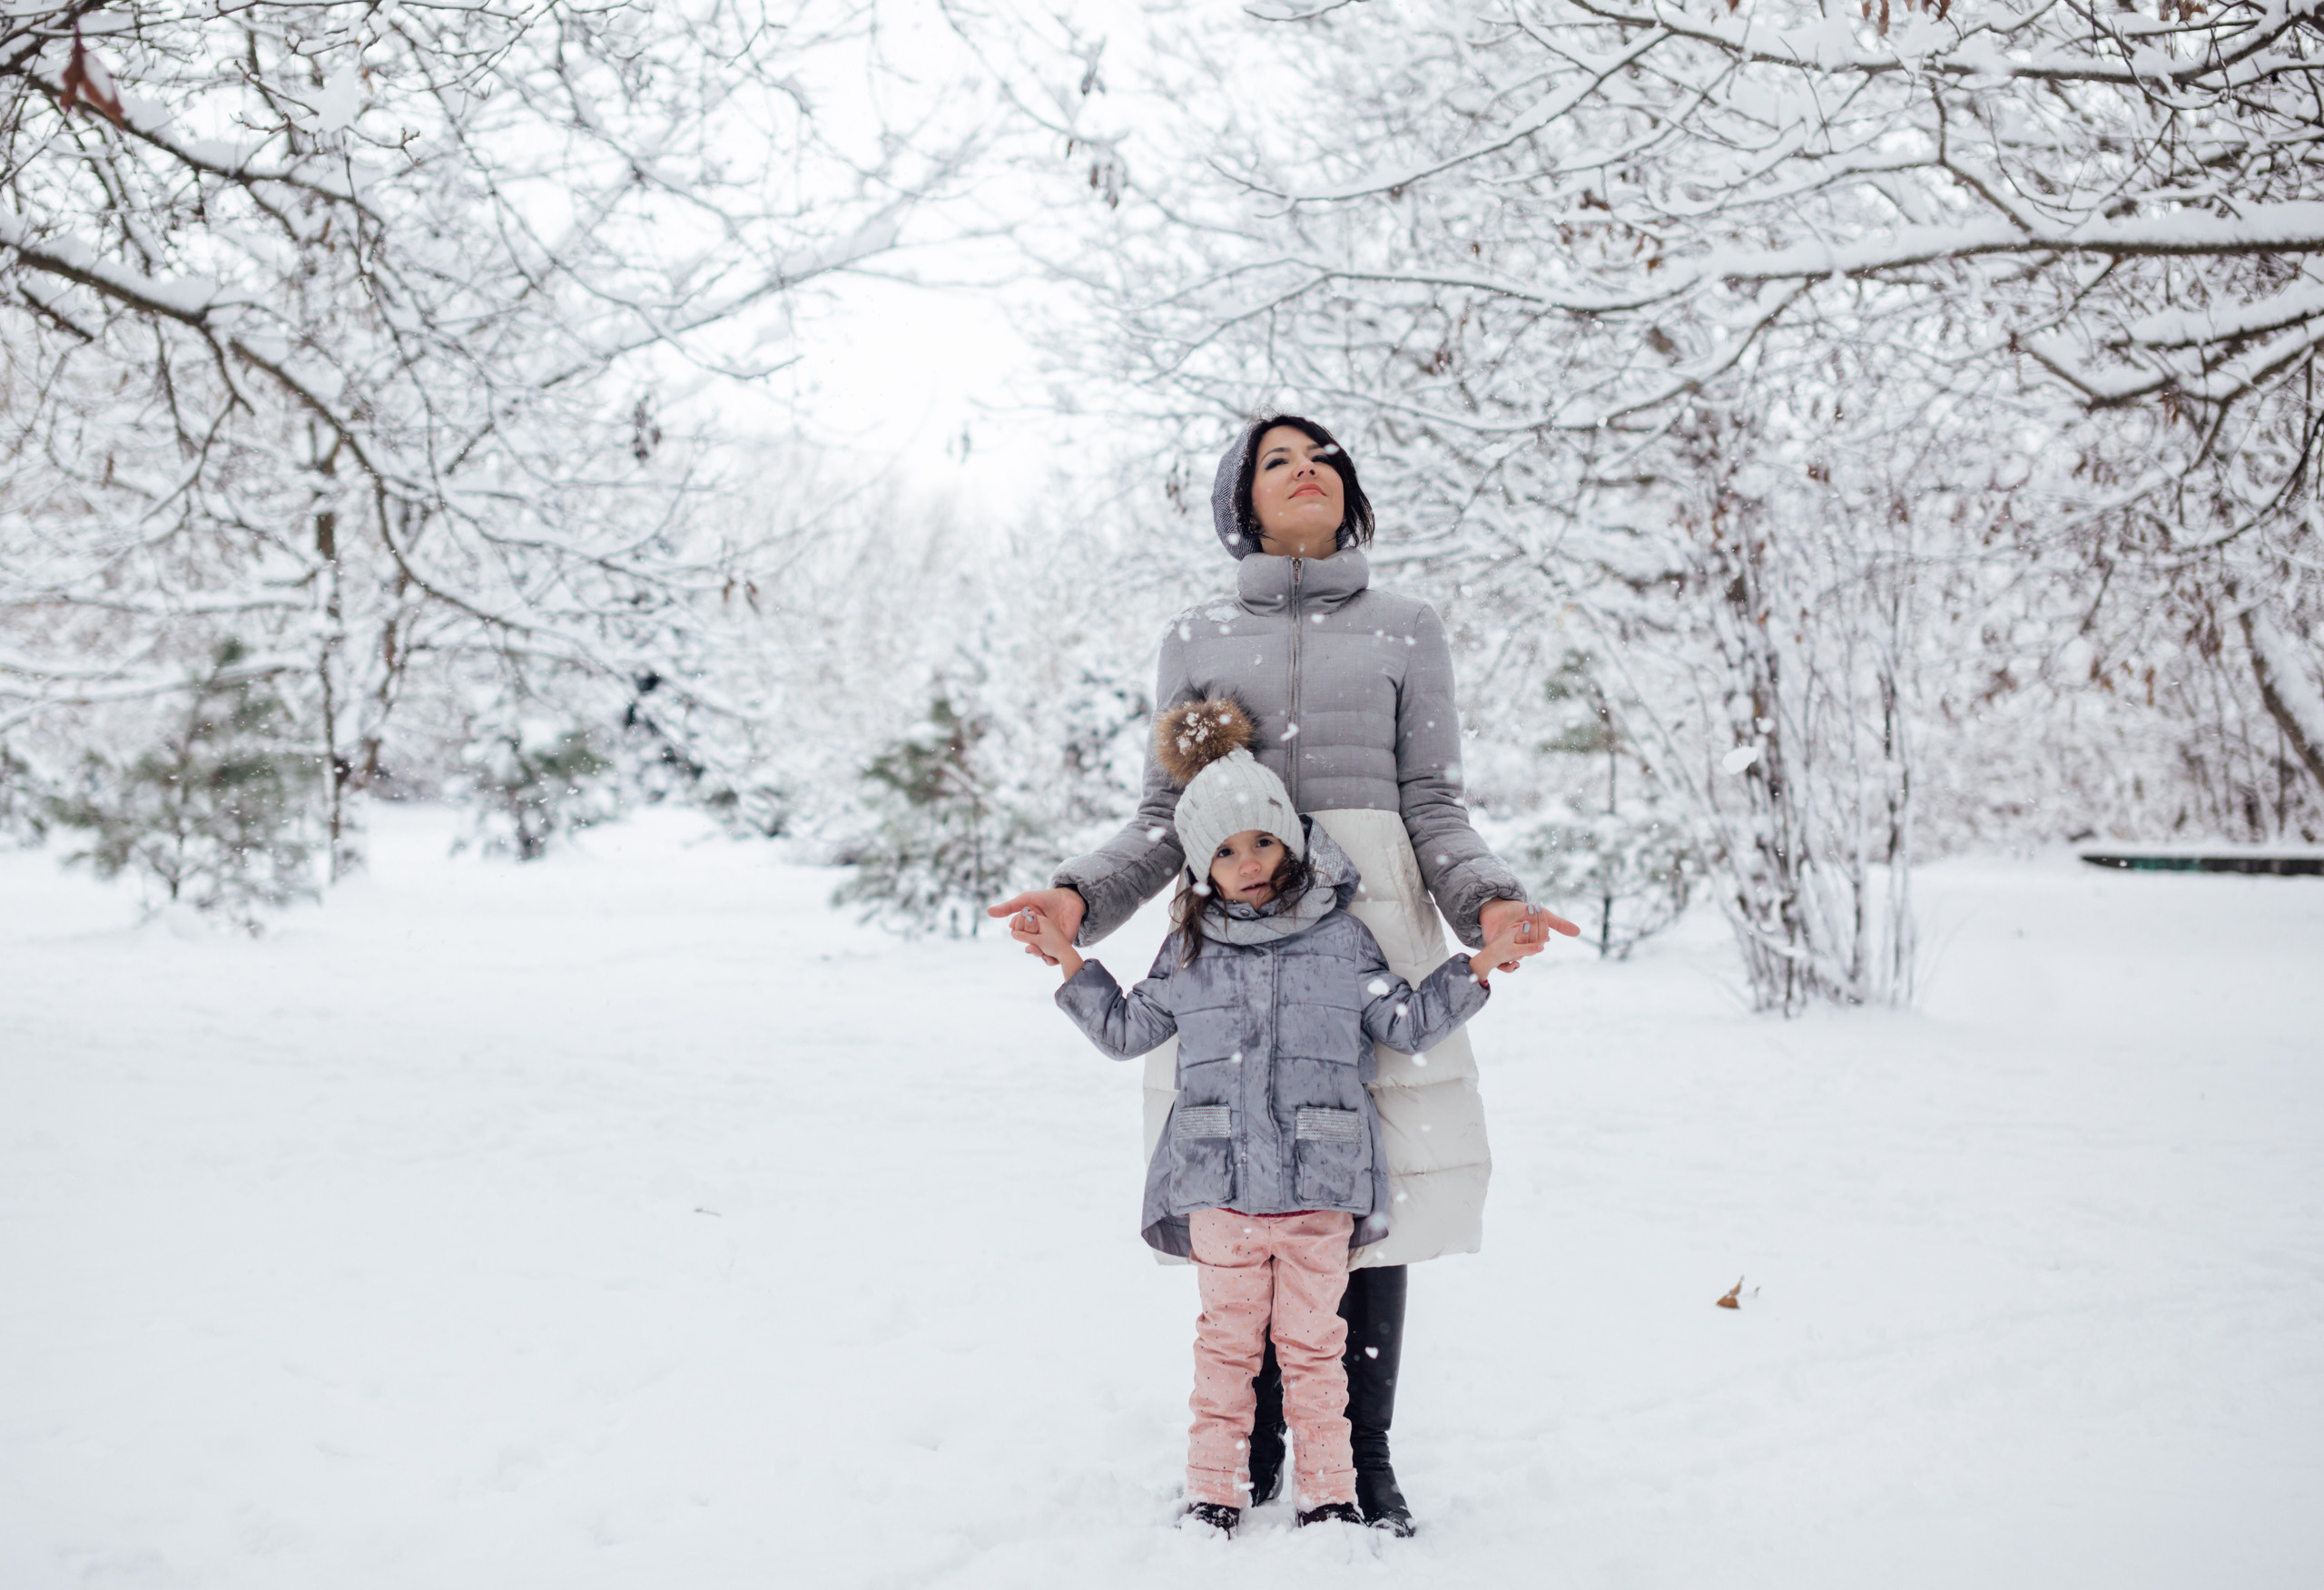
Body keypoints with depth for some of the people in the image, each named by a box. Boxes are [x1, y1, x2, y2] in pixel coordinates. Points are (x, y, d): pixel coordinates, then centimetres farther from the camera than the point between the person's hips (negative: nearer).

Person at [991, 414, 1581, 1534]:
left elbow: (1434, 810, 7)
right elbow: (1164, 819, 11)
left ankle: (1365, 1459, 12)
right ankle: (1250, 1455, 16)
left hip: (1370, 925, 0)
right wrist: (1080, 897, -7)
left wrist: (1487, 901, -12)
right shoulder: (1196, 639, 15)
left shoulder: (1407, 630, 13)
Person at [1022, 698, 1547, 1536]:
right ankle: (1212, 1492, 15)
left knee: (1311, 1343, 5)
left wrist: (1479, 966, 2)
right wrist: (1071, 963, 11)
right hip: (1220, 1182, 1)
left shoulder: (1342, 940, 6)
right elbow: (1125, 1031, 18)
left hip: (1321, 1182, -1)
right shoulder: (1188, 952, 9)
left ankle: (1329, 1493, 15)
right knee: (1227, 1341, 6)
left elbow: (1408, 1025, 10)